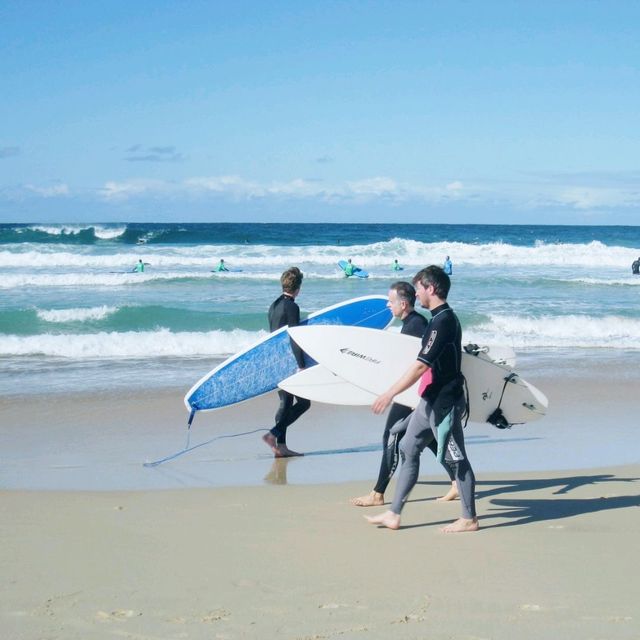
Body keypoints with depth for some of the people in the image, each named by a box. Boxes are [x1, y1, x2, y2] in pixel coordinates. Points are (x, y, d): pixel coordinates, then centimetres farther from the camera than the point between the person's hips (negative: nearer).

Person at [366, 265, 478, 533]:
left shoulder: (443, 321, -19)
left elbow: (421, 365, -23)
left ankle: (469, 519, 11)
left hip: (444, 402, -10)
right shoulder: (443, 317, 12)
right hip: (431, 400, 10)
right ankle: (394, 515, 15)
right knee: (409, 450, 11)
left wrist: (390, 393, -20)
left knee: (455, 458, 0)